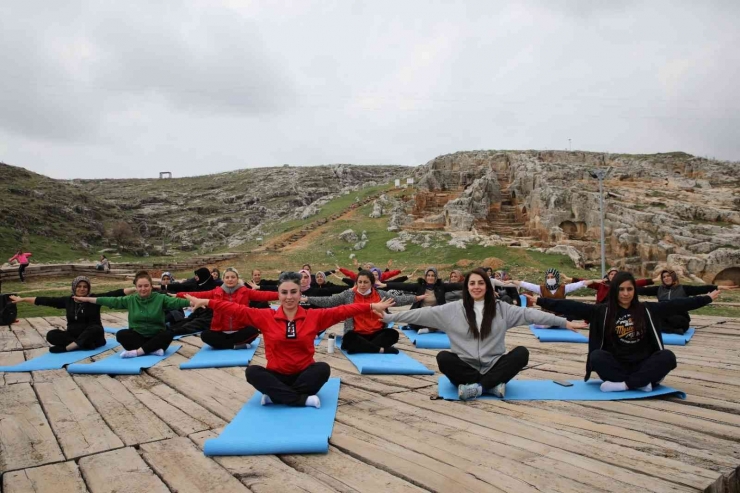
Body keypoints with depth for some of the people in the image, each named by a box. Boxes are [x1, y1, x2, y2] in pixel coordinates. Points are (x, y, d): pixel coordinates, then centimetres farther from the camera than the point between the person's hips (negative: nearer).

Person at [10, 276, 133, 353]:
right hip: (73, 335, 3)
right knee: (52, 335, -18)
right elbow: (46, 300, 11)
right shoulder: (68, 300, 6)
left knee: (96, 329, -35)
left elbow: (113, 294, -17)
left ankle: (66, 347, -30)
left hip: (92, 336, -3)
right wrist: (23, 299, 14)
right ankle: (81, 345, -29)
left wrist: (134, 289, -28)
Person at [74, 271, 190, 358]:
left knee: (168, 335, -31)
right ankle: (153, 349, -33)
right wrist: (87, 299, 0)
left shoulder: (160, 298, -7)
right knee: (121, 334, -25)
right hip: (137, 335, 2)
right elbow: (112, 301, 2)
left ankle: (136, 352, -30)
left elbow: (176, 302, -18)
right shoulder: (131, 300, 2)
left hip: (156, 336, -2)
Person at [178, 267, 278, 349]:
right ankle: (236, 345, -19)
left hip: (239, 331, -1)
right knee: (205, 335, -22)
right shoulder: (217, 293, 4)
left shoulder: (244, 292, -1)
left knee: (253, 331, -29)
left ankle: (222, 344, -17)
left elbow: (263, 295, -11)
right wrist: (179, 295, -11)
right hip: (221, 332, 2)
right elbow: (199, 295, -2)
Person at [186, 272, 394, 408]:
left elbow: (342, 311, -7)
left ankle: (276, 396, -23)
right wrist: (205, 302, -9)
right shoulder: (266, 317, -1)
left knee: (323, 368, -29)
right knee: (252, 371, -28)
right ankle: (304, 399, -29)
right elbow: (237, 309, -4)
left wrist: (372, 307, -12)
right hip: (277, 376, 1)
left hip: (304, 374, 0)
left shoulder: (314, 316, -2)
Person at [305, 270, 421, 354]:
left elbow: (399, 300, 11)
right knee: (349, 338, -35)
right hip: (356, 335, -2)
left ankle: (360, 348, -29)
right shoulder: (348, 294, -1)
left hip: (377, 334, 3)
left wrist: (417, 298, 7)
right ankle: (381, 349, -29)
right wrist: (307, 299, -14)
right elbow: (327, 301, -5)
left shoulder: (381, 294, 7)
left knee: (393, 334, -24)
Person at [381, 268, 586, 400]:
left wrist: (564, 322, -4)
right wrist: (389, 317, -6)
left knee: (522, 352, -22)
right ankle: (492, 385, -28)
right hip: (465, 368, -1)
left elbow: (529, 314, 0)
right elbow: (424, 313, -2)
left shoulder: (501, 308, 4)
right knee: (443, 358, -29)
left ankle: (477, 386, -27)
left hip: (494, 367, 1)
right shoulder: (453, 309, 1)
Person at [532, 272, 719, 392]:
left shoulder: (647, 310, 5)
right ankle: (642, 382, -29)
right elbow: (572, 306, -12)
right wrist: (540, 301, -20)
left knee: (668, 357, -23)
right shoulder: (602, 311, -3)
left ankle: (622, 385, -28)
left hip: (642, 365, 2)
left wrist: (707, 298, 11)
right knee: (597, 356, -29)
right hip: (616, 366, -2)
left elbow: (676, 304, 9)